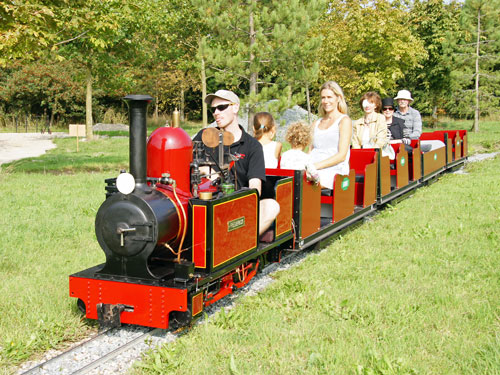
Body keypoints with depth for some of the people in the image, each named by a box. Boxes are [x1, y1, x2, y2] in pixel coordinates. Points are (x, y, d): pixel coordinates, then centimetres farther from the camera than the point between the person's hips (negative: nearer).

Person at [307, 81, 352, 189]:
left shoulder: (344, 121, 5)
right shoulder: (317, 123, 26)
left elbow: (342, 155, -5)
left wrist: (316, 165, -16)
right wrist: (305, 164, -3)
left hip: (333, 171, -5)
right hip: (313, 171, 5)